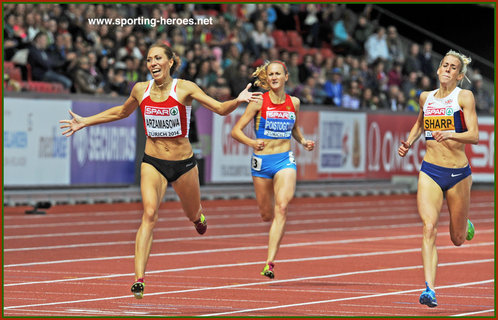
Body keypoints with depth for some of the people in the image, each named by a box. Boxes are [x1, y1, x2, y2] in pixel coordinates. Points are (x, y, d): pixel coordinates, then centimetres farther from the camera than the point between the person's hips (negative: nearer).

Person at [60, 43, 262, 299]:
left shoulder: (185, 88, -9)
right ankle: (139, 279, -30)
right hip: (153, 162, 0)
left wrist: (238, 100, -31)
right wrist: (84, 122, 19)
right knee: (149, 213, -22)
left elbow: (221, 109, -11)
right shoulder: (140, 90, -1)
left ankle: (198, 216, 61)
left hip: (183, 163, 0)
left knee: (193, 214, 18)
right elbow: (121, 112, 20)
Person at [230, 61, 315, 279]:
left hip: (285, 161, 1)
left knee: (282, 208, -20)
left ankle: (270, 263, -23)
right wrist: (252, 143, -23)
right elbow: (236, 131, -5)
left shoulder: (294, 102, 5)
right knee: (267, 214, 8)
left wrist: (303, 142, 5)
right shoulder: (259, 102, -5)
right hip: (262, 160, -1)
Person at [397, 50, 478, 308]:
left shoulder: (464, 97, -5)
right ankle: (429, 290, -25)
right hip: (430, 172, 2)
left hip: (458, 174, -2)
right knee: (429, 228, -19)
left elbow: (474, 136, -15)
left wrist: (450, 134, -31)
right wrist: (409, 142, 12)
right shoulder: (426, 98, 7)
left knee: (458, 239, 11)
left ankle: (465, 226, 49)